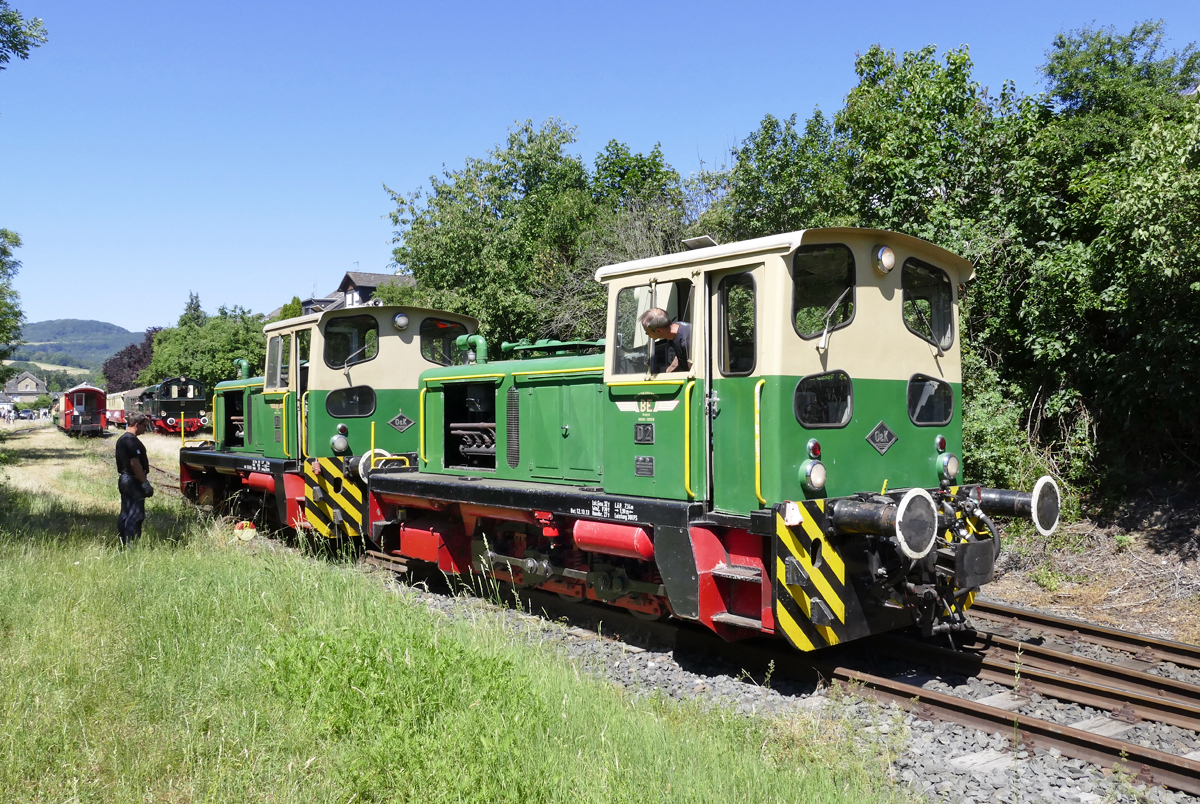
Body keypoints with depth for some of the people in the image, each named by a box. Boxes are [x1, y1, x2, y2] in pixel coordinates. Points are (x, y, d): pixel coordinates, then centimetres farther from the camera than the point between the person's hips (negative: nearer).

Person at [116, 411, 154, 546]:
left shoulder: (122, 439, 17)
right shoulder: (132, 441, -17)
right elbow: (135, 464, -22)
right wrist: (145, 483, -20)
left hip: (124, 479, 11)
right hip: (133, 481, -11)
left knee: (125, 515, 15)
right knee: (135, 515, -9)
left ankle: (123, 543, 20)